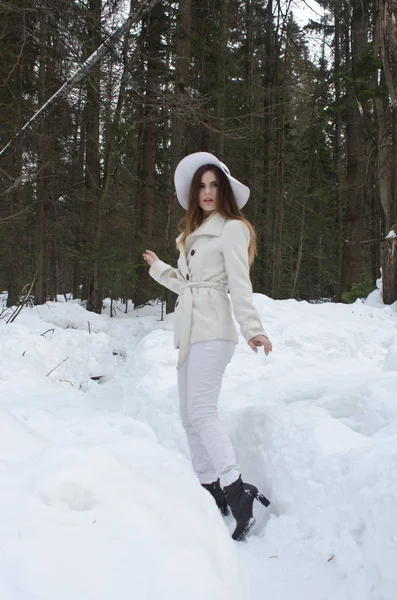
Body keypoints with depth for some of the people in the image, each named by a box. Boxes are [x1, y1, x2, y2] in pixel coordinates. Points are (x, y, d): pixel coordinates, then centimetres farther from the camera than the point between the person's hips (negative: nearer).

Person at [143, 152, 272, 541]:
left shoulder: (232, 228, -1)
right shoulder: (193, 234, 22)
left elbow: (239, 284, -11)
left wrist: (252, 328, -22)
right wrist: (158, 268, 36)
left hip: (213, 330, -9)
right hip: (190, 329, 9)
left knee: (202, 412, -18)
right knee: (189, 416, 5)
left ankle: (236, 489, -17)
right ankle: (209, 490, 10)